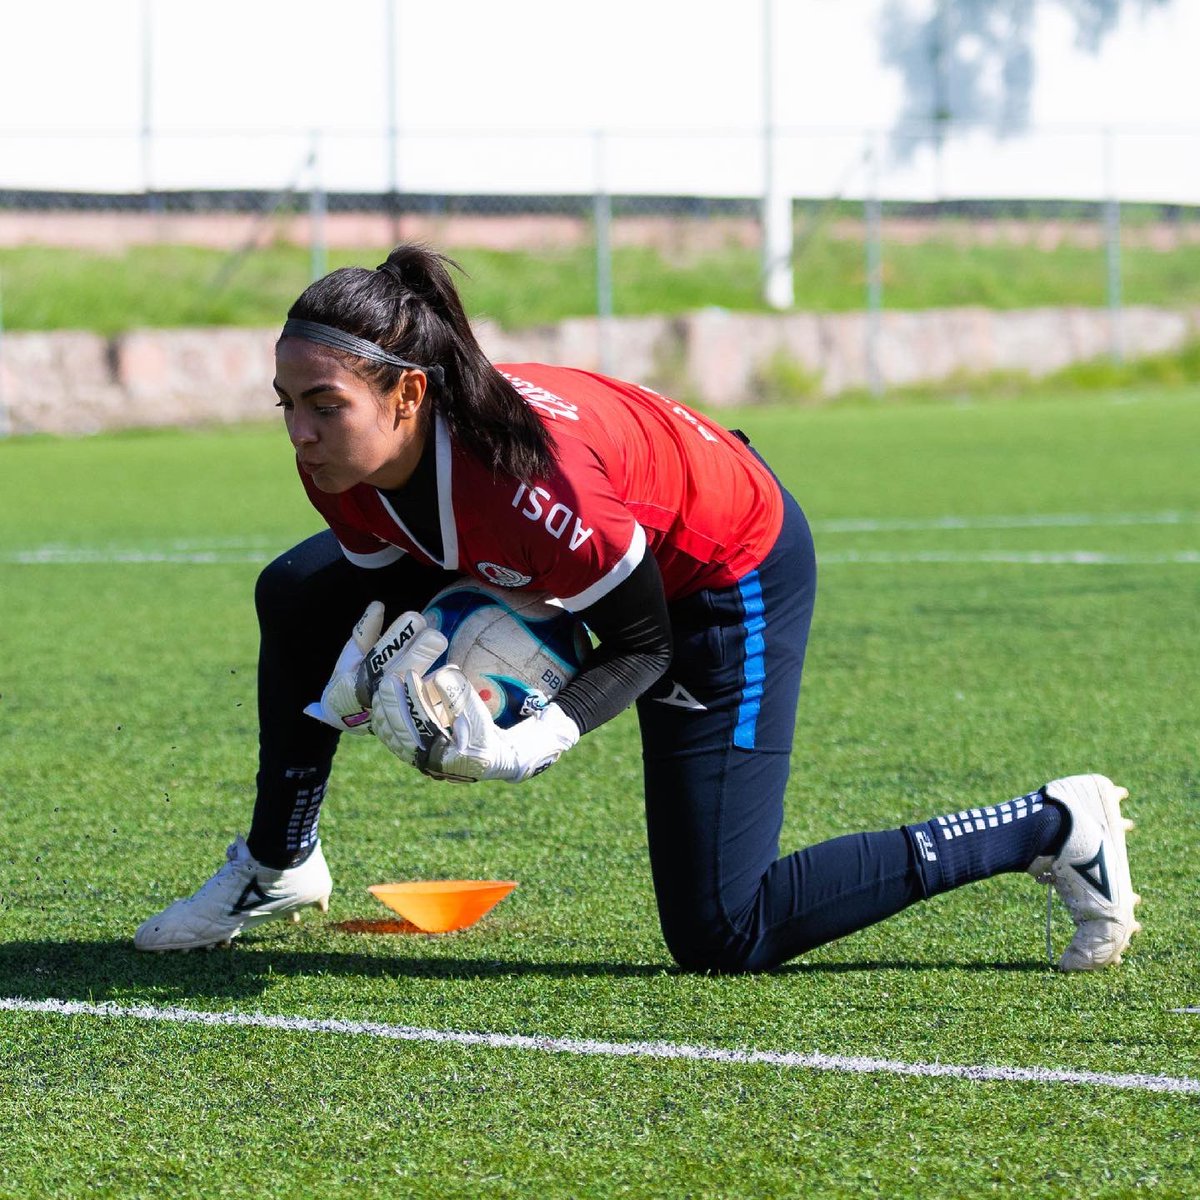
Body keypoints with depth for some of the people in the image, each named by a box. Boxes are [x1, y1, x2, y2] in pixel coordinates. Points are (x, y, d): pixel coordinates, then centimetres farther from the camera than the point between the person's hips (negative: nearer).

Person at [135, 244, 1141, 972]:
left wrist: (528, 746, -39)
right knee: (299, 599, 5)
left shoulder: (530, 480, -42)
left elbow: (642, 647, -25)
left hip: (727, 568, -8)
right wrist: (362, 676, -22)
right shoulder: (344, 468, -21)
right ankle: (278, 871, 25)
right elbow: (385, 583, 0)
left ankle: (1053, 829, -1)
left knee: (722, 937, -9)